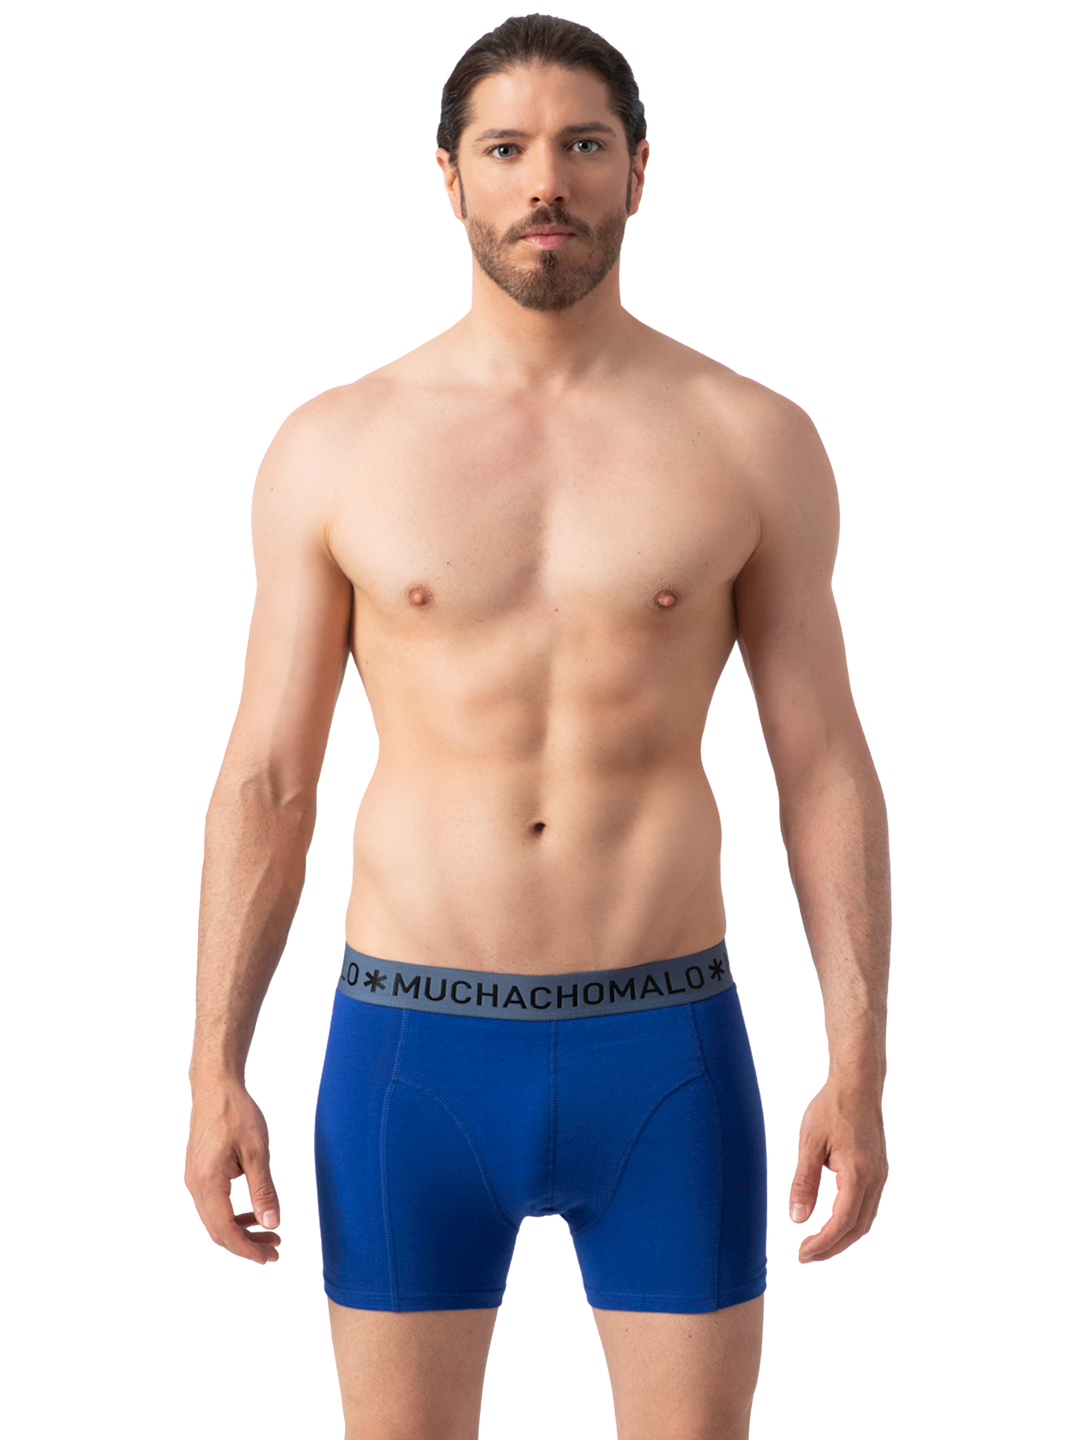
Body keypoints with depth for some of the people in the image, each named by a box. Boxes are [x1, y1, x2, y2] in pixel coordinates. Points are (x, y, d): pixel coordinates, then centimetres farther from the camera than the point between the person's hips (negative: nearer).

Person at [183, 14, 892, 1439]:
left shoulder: (756, 441, 1)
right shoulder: (332, 446, 1)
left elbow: (825, 767, 2)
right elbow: (264, 780, 4)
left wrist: (861, 1064, -5)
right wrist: (215, 1078, -2)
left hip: (666, 1053, 0)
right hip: (411, 1053, 0)